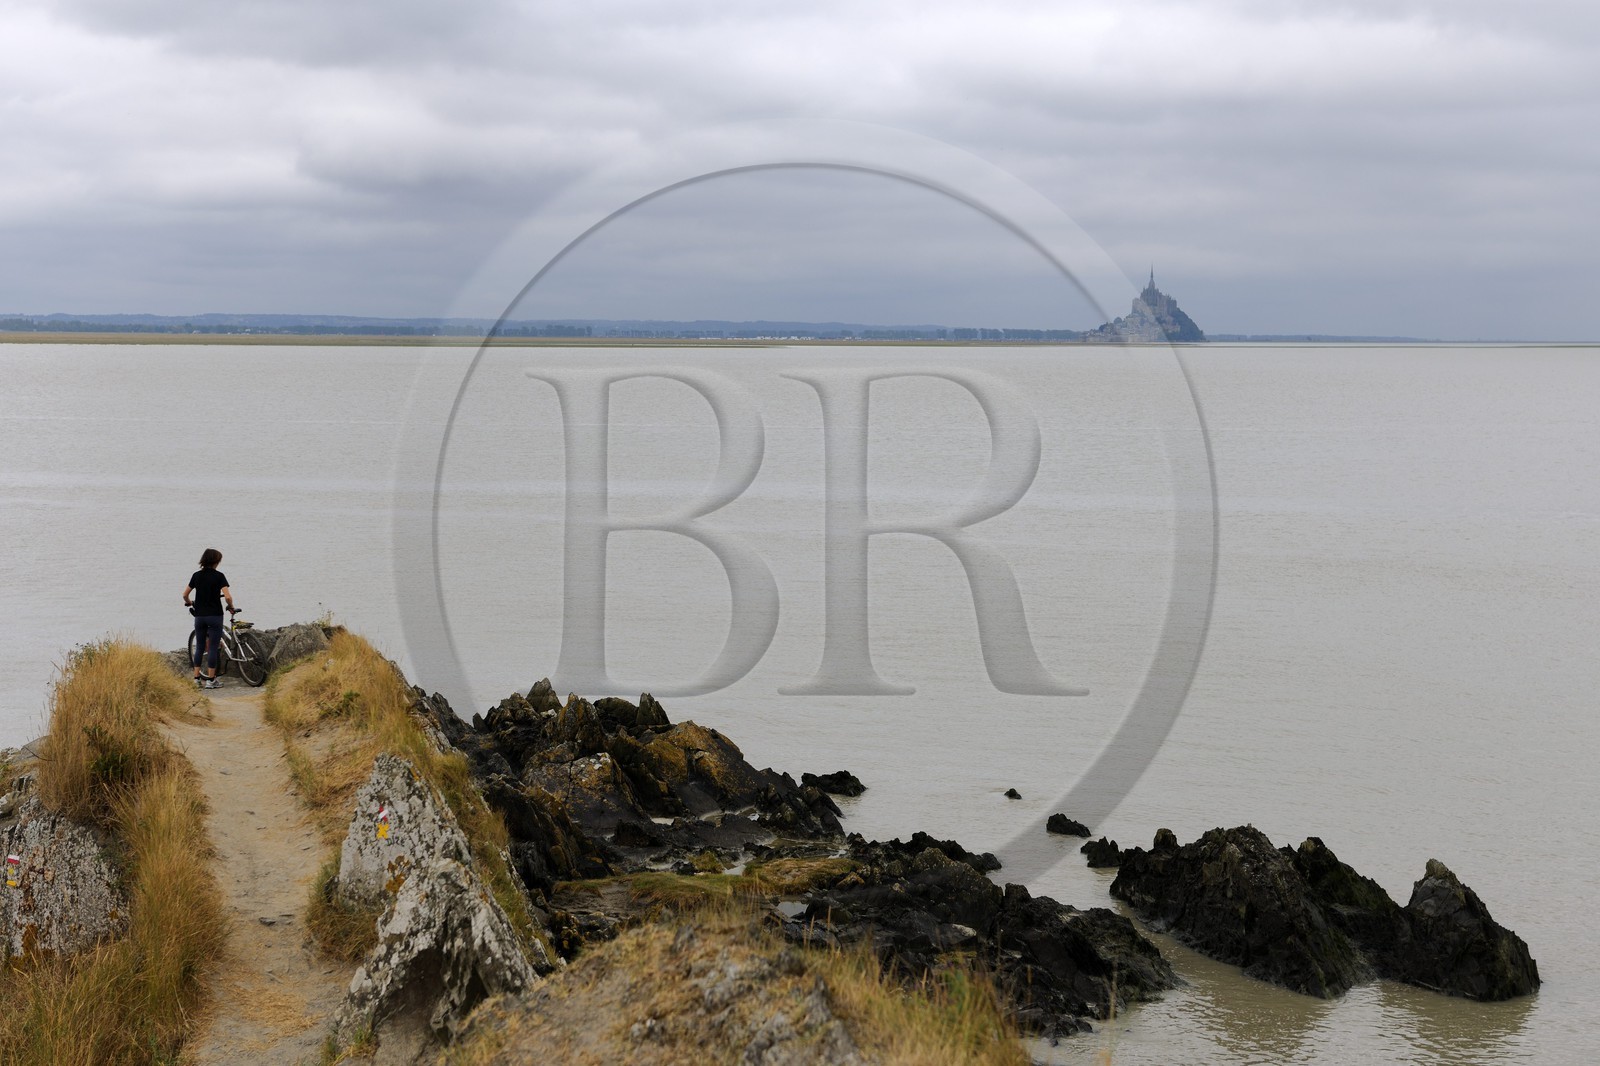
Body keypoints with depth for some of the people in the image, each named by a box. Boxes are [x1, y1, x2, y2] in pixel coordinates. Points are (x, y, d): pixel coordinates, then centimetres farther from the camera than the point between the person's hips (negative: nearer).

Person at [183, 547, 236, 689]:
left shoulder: (197, 575, 5)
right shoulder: (219, 576, -8)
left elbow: (185, 594, 10)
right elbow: (228, 597, -17)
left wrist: (189, 603, 31)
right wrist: (231, 607, 3)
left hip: (199, 616, 4)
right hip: (214, 616, -4)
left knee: (199, 647, 12)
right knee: (213, 647, 1)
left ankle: (197, 677, 11)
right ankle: (210, 680, 0)